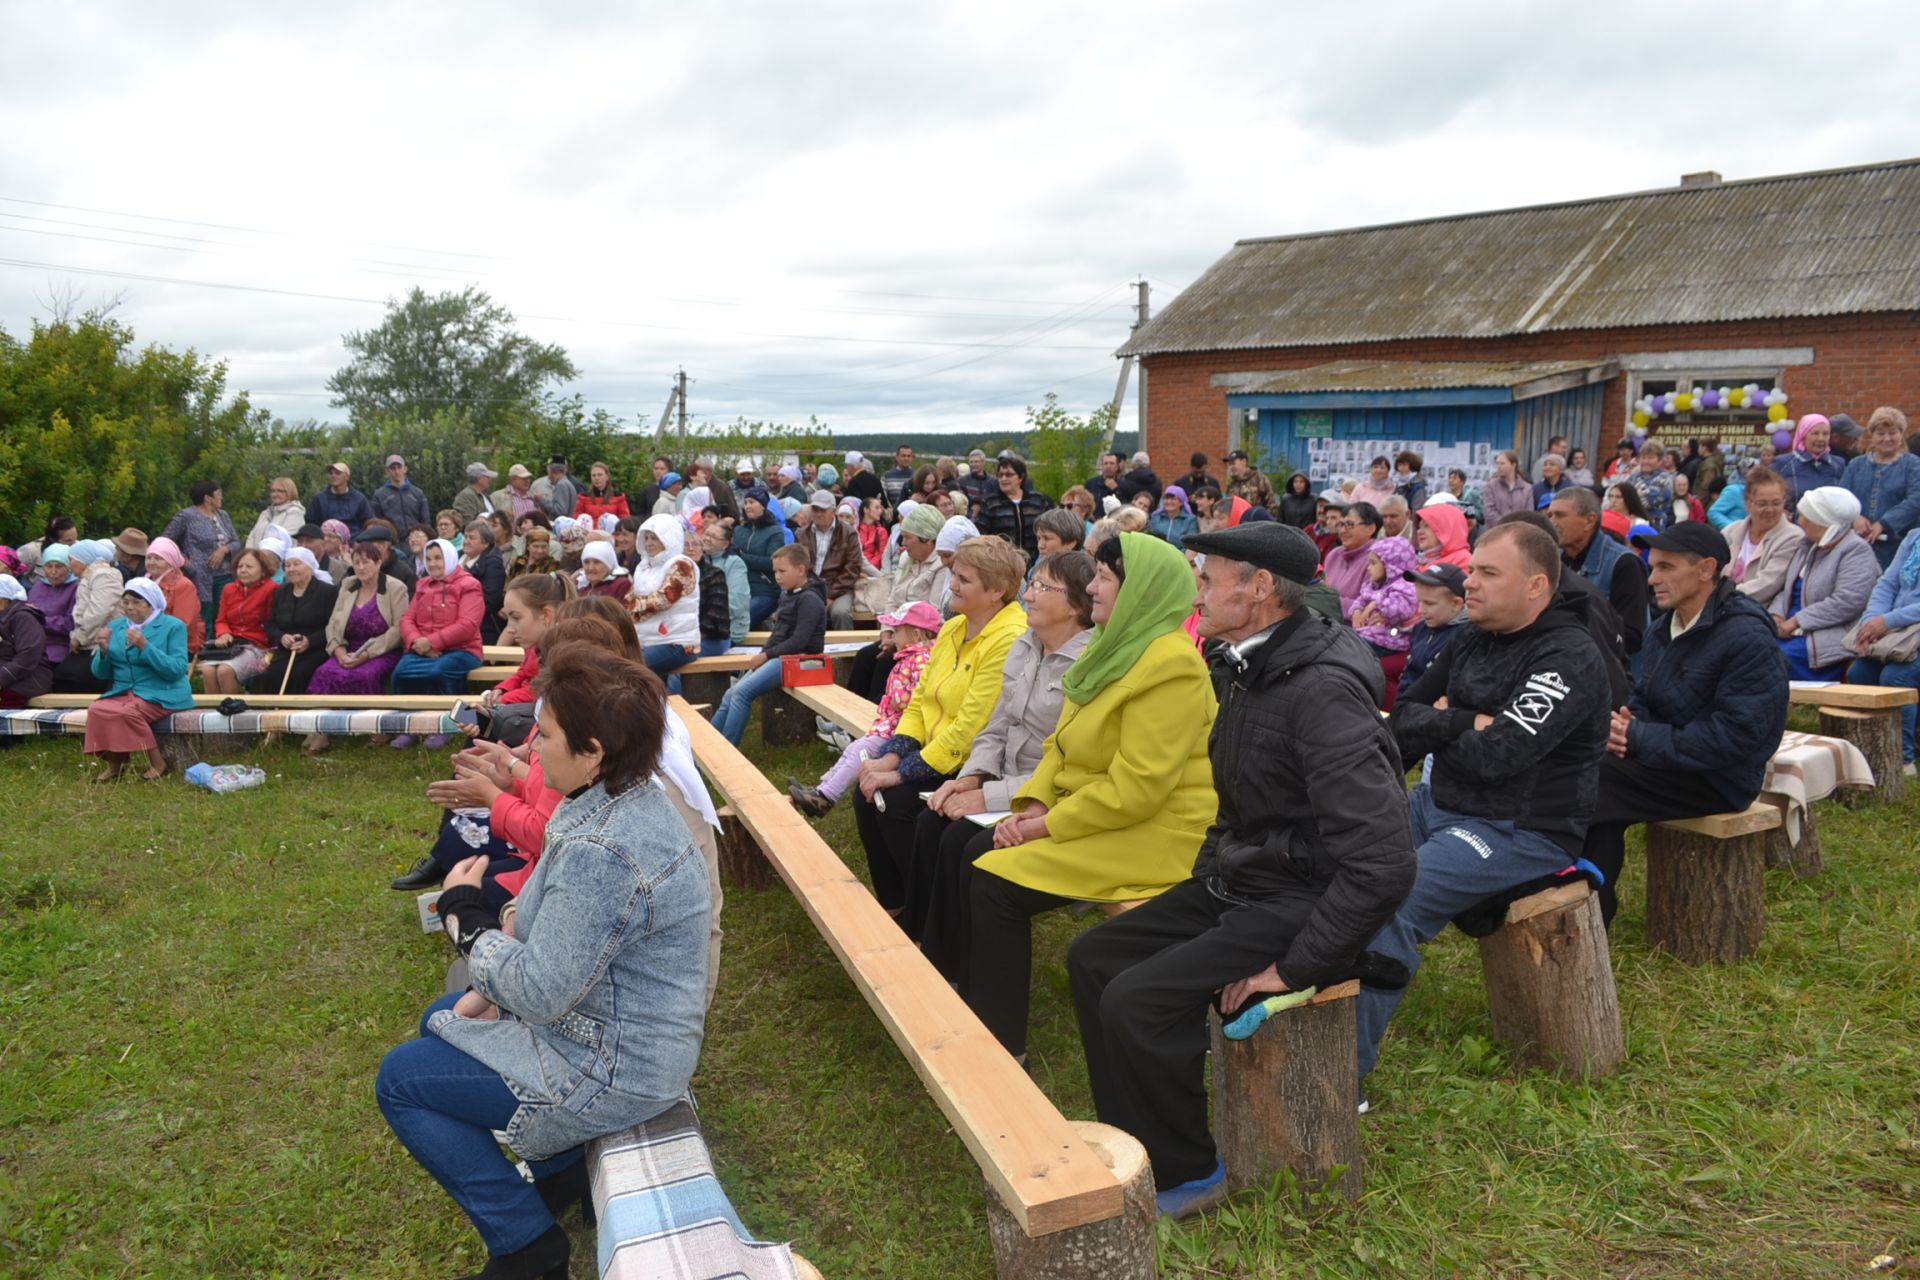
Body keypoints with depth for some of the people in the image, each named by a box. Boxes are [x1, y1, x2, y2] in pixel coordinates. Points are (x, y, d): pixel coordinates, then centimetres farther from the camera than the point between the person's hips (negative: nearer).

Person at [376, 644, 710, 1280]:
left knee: (400, 1079, 2)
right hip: (619, 1020, 10)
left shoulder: (601, 853, -34)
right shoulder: (626, 798, -2)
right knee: (438, 1021, 24)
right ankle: (561, 1168, 26)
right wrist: (493, 987, 0)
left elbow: (541, 994, -28)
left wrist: (464, 912, -15)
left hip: (612, 1070, -10)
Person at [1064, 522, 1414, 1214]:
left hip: (1296, 902, -10)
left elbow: (1381, 862, -30)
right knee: (1092, 957, 4)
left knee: (1137, 999, -22)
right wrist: (1201, 885, 12)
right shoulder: (1250, 670, 6)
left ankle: (1185, 1173, 2)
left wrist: (1295, 967, -24)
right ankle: (1133, 1139, 16)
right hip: (1232, 885, 10)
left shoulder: (1321, 690, -25)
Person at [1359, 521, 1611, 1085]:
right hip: (1439, 805, 9)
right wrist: (1466, 723, -10)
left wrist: (1440, 725, -8)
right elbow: (1401, 724, 9)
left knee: (1388, 905, -28)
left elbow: (1497, 755, -25)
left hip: (1520, 831, -9)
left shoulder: (1569, 659, -15)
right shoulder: (1470, 641, 9)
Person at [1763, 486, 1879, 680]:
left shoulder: (1857, 550, -6)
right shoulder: (1806, 544, 18)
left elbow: (1847, 602, -18)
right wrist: (1776, 615, -2)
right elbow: (1786, 589, 20)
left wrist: (1796, 621, -18)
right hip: (1796, 630, 7)